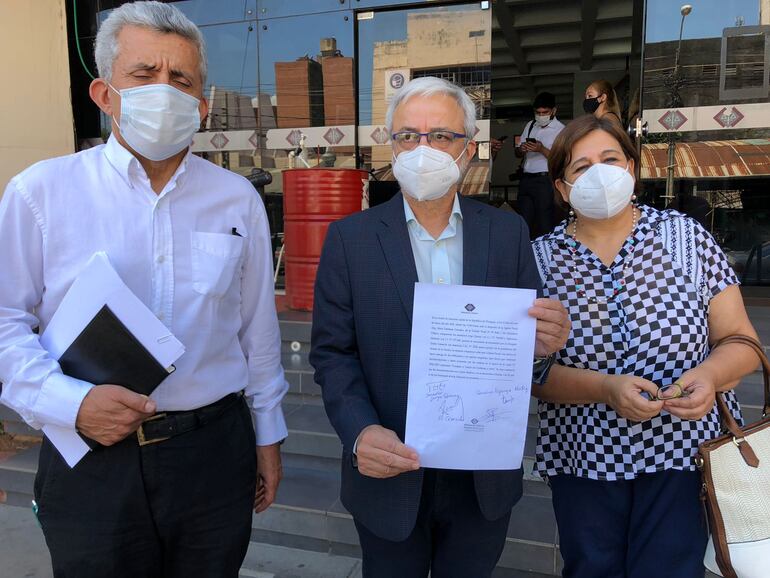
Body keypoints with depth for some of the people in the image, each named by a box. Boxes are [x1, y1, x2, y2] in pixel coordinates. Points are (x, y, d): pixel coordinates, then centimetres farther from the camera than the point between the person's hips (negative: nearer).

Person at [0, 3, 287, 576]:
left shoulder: (237, 199, 2)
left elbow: (258, 329, 6)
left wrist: (268, 435, 10)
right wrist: (70, 402, -17)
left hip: (215, 451, 2)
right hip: (91, 458, -1)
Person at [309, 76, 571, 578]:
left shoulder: (508, 232, -1)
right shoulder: (350, 238, -5)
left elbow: (528, 332, 1)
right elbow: (332, 352, -6)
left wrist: (543, 343, -22)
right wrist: (361, 432, -21)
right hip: (389, 472, -1)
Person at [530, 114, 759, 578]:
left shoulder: (686, 236, -2)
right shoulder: (540, 258, -4)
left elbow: (740, 340, 1)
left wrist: (710, 375, -21)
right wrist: (606, 389, -22)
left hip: (684, 453, 0)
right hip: (583, 460, 1)